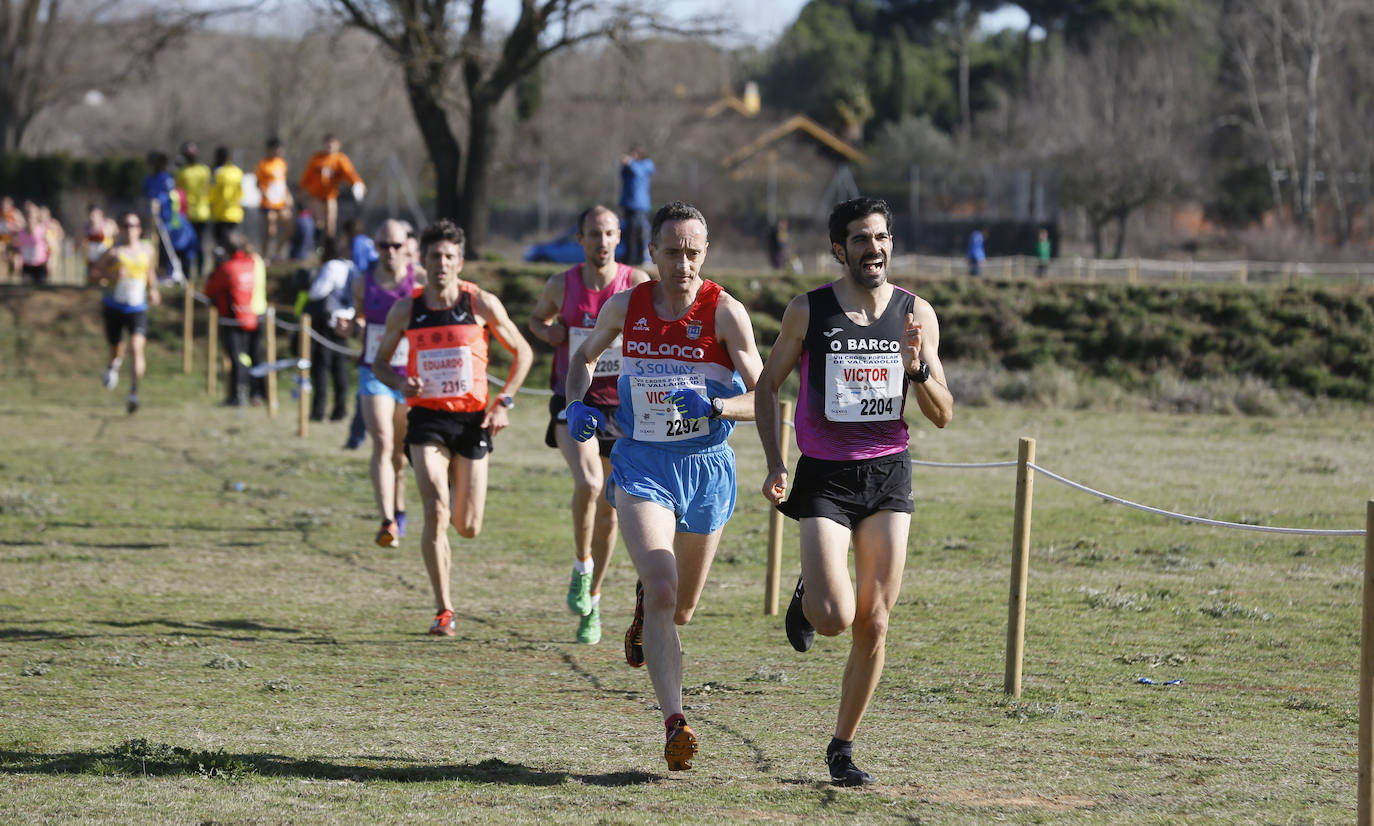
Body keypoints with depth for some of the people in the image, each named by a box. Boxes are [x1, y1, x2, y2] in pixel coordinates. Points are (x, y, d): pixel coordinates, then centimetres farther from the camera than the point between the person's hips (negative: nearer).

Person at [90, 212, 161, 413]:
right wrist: (111, 276, -22)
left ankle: (134, 392, -22)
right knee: (116, 349, 11)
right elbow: (94, 275, -4)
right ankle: (113, 366, 49)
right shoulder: (114, 251, -5)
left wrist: (153, 290, 6)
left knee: (137, 347, -19)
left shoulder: (147, 251, 6)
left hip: (138, 308, 1)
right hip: (114, 306, -1)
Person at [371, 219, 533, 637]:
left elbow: (522, 353, 7)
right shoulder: (405, 311, 0)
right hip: (426, 418, 0)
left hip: (472, 418, 0)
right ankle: (443, 610, -11)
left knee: (469, 527, 5)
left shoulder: (482, 304, -3)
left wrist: (504, 402, -3)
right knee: (435, 512, -19)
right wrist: (401, 383, -9)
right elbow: (379, 361, 12)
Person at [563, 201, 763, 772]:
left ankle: (644, 609, 53)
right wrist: (577, 402, 1)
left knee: (681, 609, 15)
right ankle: (675, 725, -24)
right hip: (642, 466, 0)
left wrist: (714, 406, -29)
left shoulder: (725, 312, -9)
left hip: (706, 467, 0)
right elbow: (585, 355, 20)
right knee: (662, 591, -21)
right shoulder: (625, 306, -1)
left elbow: (762, 399, -10)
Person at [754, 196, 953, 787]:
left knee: (874, 624, 0)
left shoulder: (916, 314, 2)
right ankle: (807, 597, 22)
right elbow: (767, 385, 7)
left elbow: (942, 416, 5)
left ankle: (842, 747, 16)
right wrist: (774, 464, -3)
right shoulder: (808, 312, -4)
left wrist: (917, 368, -15)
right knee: (835, 618, -16)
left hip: (889, 475, 2)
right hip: (824, 476, -2)